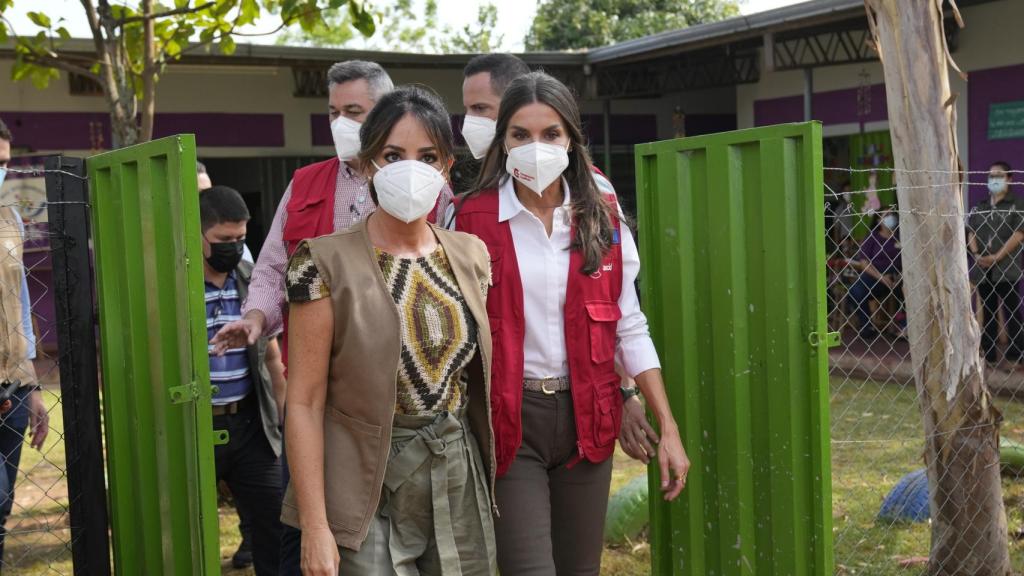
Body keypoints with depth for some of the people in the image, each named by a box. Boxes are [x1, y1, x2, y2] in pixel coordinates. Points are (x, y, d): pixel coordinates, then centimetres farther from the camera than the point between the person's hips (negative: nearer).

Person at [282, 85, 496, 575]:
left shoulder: (471, 255, 5)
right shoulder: (327, 262, -10)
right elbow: (305, 402, -11)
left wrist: (493, 476, 10)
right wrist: (315, 528, -14)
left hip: (461, 481, 5)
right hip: (371, 488, -4)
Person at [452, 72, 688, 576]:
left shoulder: (602, 221, 4)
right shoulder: (472, 220, -5)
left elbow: (629, 330, 6)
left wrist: (668, 429, 2)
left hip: (586, 418, 3)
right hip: (508, 420, -3)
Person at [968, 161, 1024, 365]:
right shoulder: (980, 208, 14)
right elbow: (971, 232, 10)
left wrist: (997, 257, -16)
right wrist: (977, 254, -8)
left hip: (1007, 268, -5)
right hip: (984, 269, 5)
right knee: (987, 312, 8)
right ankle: (988, 352, 13)